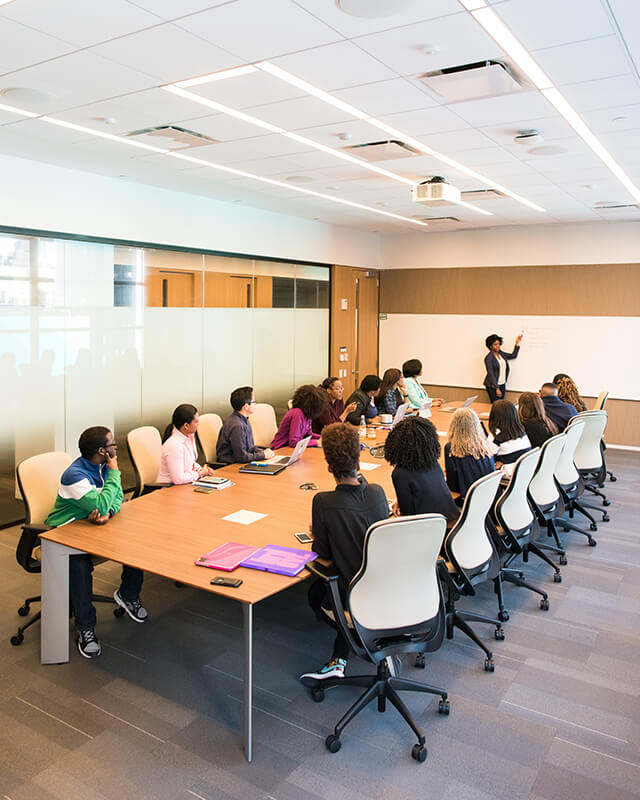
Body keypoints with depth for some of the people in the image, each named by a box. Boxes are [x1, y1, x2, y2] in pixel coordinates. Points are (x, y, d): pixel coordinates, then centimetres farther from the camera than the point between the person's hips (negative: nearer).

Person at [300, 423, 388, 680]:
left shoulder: (323, 502, -23)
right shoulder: (377, 493, -10)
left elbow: (324, 553, -12)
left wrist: (316, 535, 9)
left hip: (353, 595, -4)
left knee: (315, 594, 30)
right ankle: (339, 658, 25)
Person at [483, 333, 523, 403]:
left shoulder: (501, 353, 9)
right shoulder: (489, 358, -13)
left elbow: (513, 356, 22)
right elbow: (491, 374, -15)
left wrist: (517, 343, 14)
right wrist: (497, 388, -18)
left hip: (502, 384, 7)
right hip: (493, 386, -7)